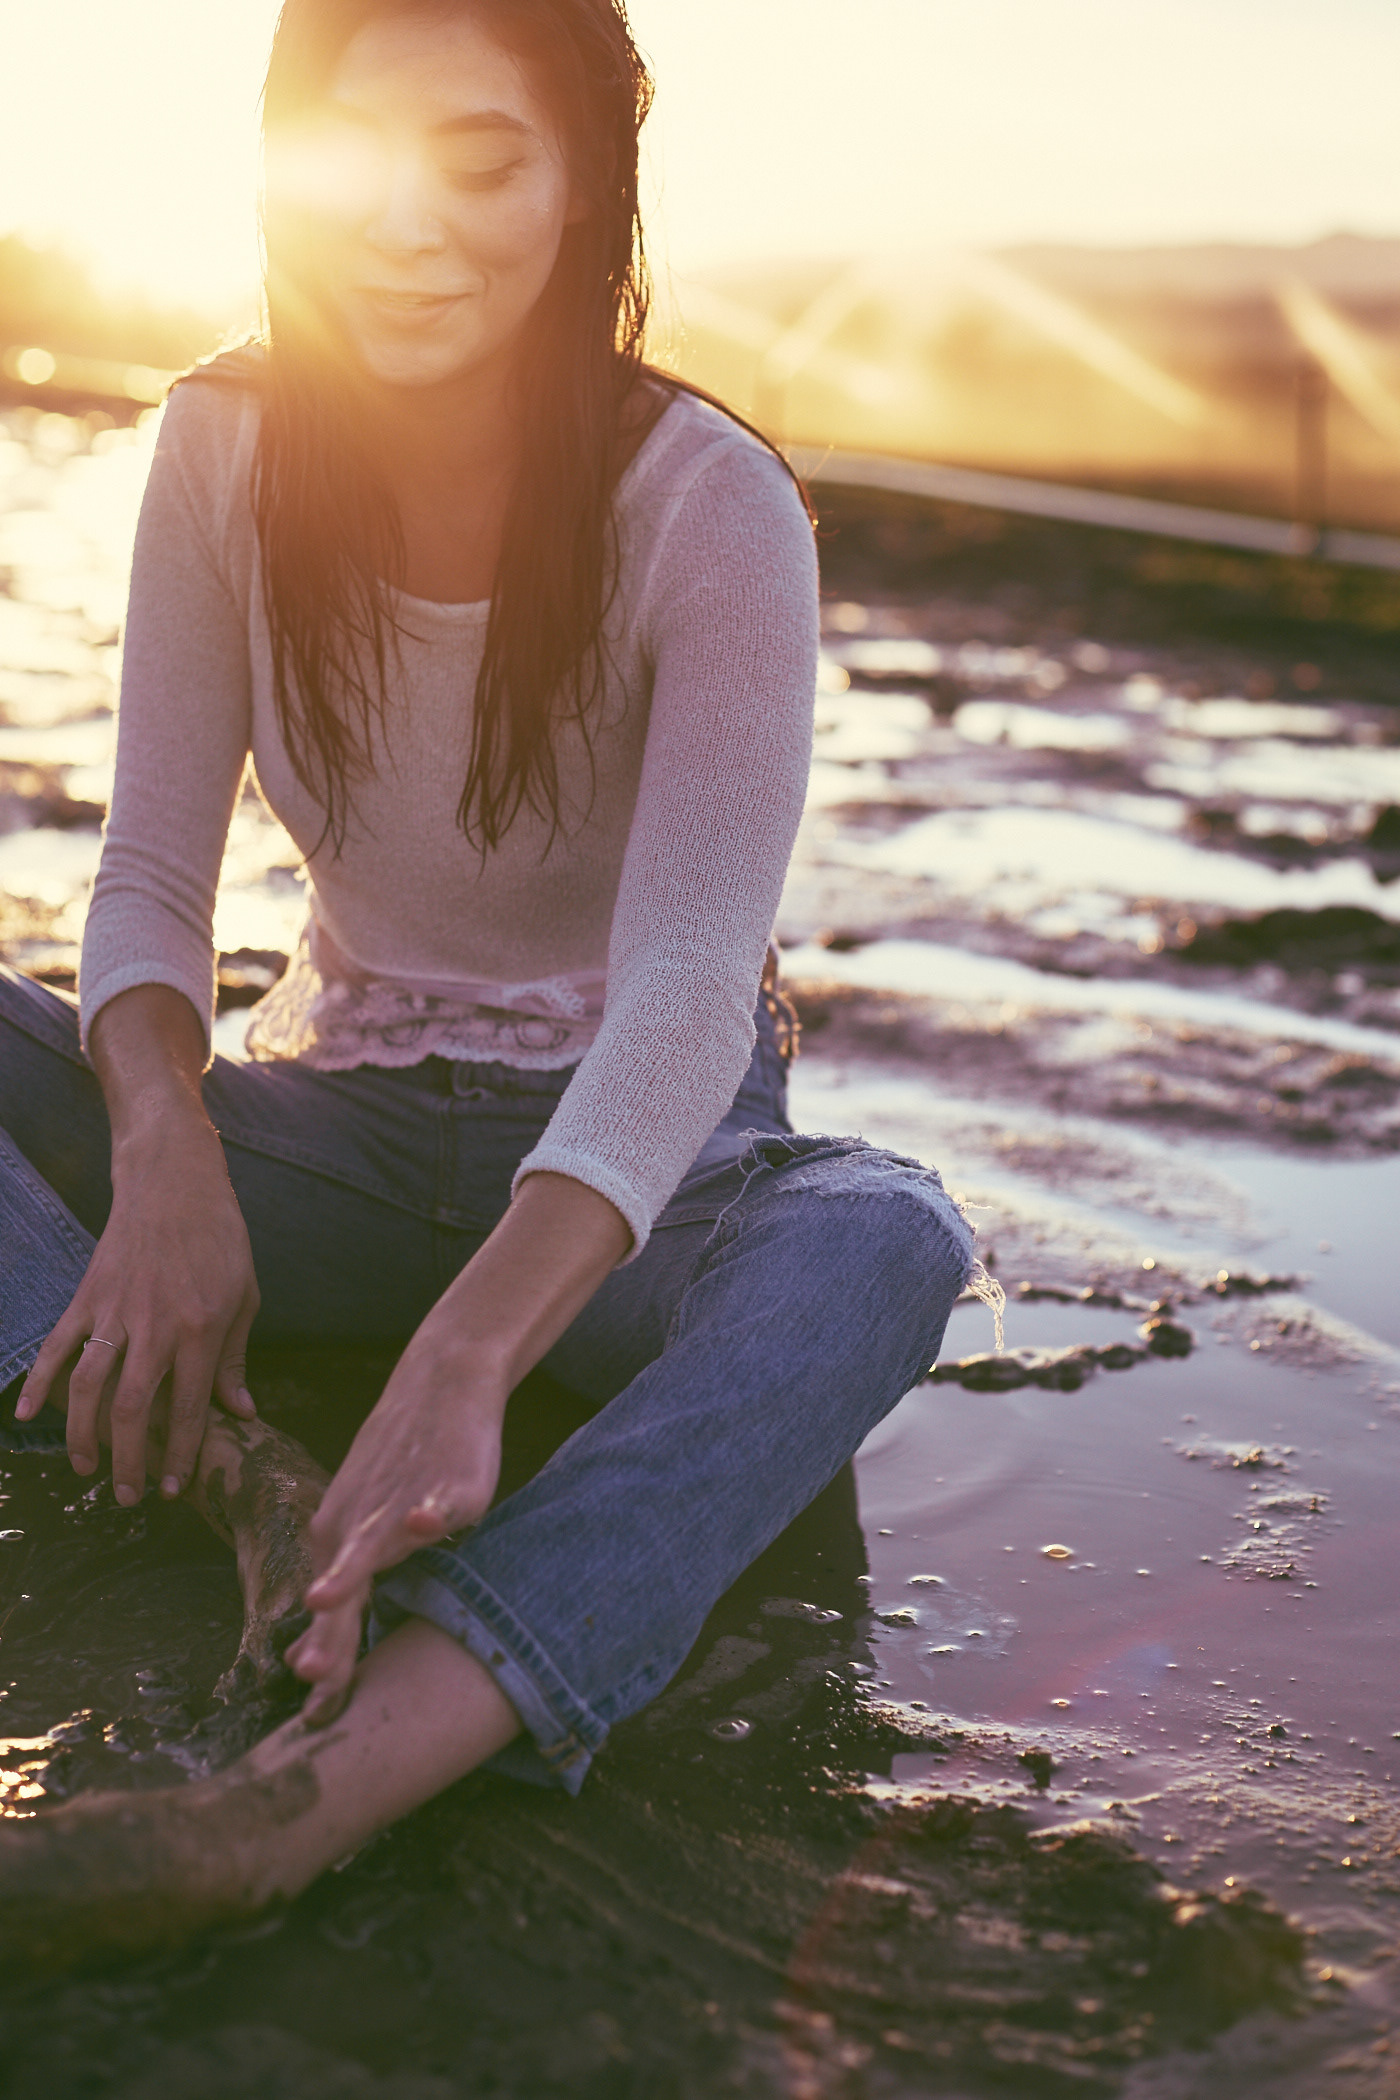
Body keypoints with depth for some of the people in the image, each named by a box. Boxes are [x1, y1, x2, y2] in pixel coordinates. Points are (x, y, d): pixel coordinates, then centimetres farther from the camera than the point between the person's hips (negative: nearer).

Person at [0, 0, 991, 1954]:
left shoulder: (711, 510, -18)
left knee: (883, 1236, -37)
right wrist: (165, 1154, -30)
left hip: (631, 1166, -3)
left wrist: (464, 1361, -44)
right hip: (343, 1122, 4)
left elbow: (685, 988, -29)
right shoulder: (228, 451, -7)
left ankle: (327, 1779, -54)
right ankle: (229, 1470, -39)